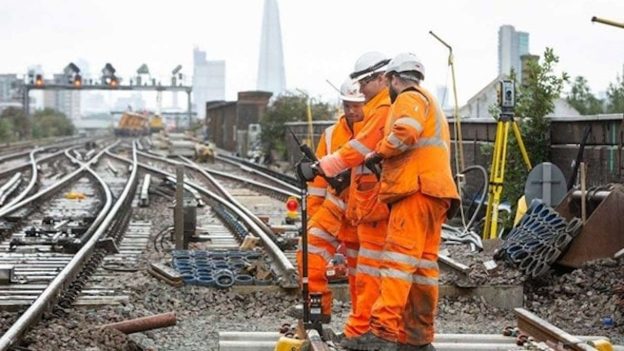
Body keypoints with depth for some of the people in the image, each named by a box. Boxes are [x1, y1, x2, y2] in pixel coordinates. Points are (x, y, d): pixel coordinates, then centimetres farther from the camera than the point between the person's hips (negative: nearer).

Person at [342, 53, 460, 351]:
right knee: (423, 263, 8)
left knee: (400, 258, -17)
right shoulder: (431, 104, 33)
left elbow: (406, 131, -19)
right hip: (436, 192, 10)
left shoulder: (409, 98, 1)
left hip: (416, 190, -10)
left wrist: (378, 153, -7)